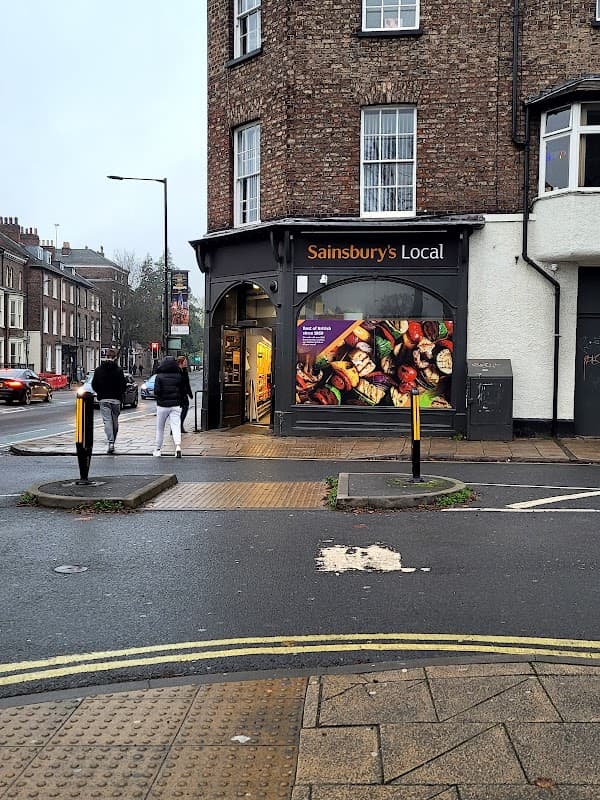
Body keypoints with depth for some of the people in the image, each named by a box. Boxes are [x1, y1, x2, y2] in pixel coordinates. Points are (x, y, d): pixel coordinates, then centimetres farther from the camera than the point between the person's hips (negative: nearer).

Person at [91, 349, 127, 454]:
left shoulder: (98, 370, 1)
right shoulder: (118, 370, -5)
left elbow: (94, 385, 3)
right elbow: (124, 385, -6)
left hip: (103, 399, 0)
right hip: (116, 399, 0)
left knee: (107, 420, -5)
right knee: (115, 421, 12)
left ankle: (110, 442, -21)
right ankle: (112, 442, 20)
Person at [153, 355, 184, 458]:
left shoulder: (159, 376, -7)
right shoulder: (179, 376, 1)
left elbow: (156, 391, -12)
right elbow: (182, 391, 1)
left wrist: (159, 398, 7)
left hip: (162, 405, -1)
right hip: (176, 405, 1)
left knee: (160, 428, 12)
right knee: (176, 426, -5)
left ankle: (157, 449, 20)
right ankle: (178, 446, -25)